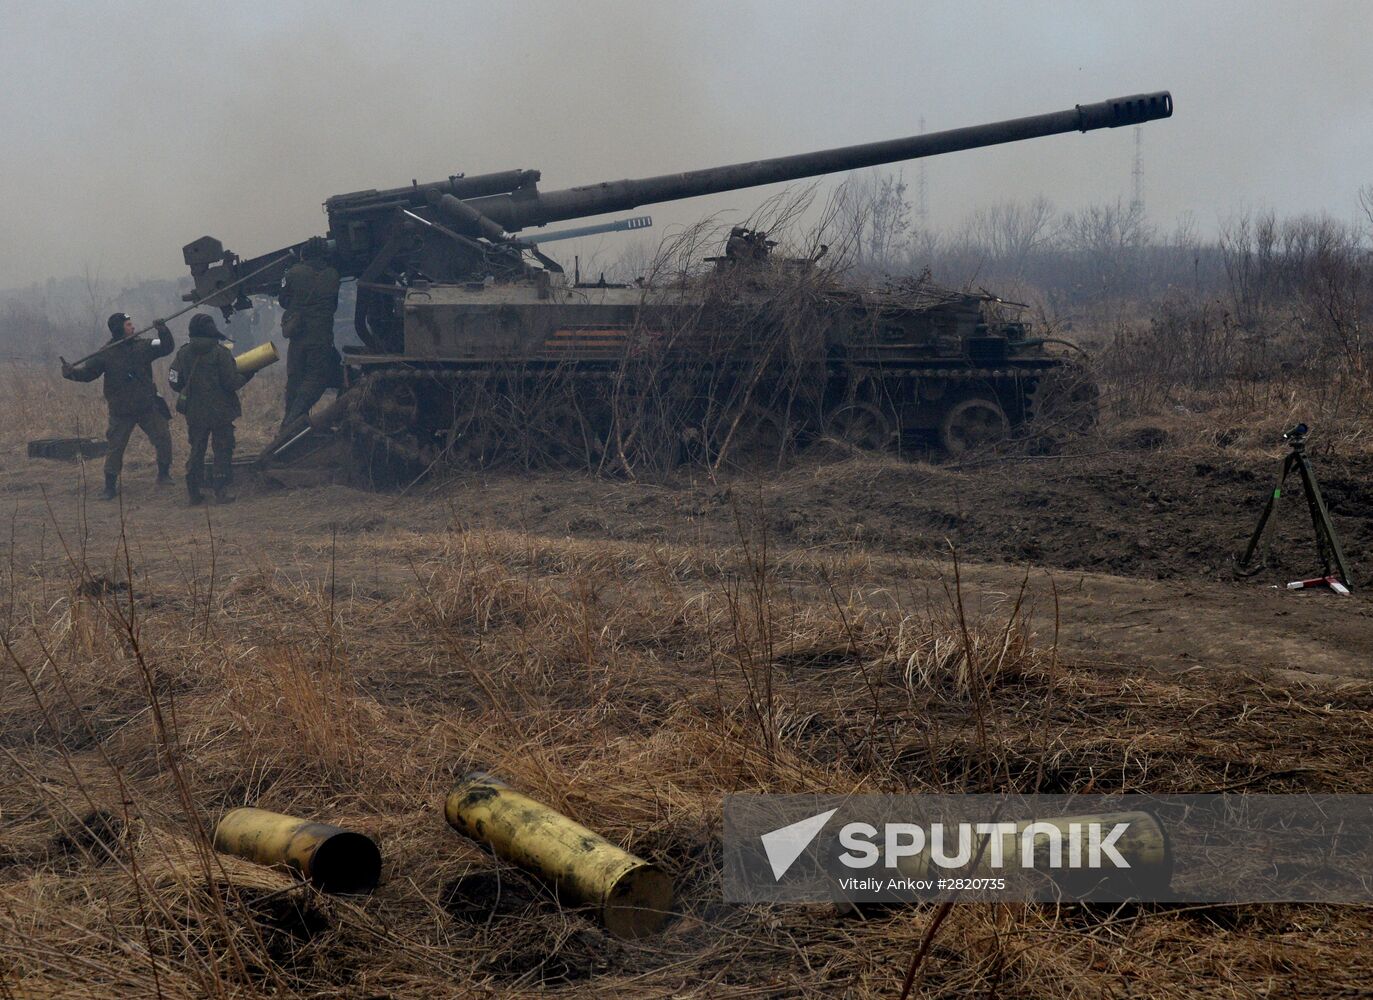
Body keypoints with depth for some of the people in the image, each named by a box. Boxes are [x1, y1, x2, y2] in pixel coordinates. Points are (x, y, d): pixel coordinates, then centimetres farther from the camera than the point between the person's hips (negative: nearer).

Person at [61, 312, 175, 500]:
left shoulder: (142, 347, 1)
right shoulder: (106, 354, -7)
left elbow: (166, 347, -1)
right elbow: (87, 371, -11)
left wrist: (163, 331, -19)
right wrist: (71, 372, -31)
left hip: (148, 407, 2)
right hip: (121, 412, -2)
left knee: (163, 438, -1)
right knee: (115, 448, 1)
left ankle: (164, 474, 19)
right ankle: (110, 487, 12)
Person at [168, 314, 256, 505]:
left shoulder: (183, 353, -1)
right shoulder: (220, 352, -13)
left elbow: (175, 383, 3)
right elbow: (232, 382, -15)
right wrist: (247, 375, 4)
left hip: (194, 412, 4)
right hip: (221, 411, -4)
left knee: (196, 450, 14)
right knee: (223, 450, 6)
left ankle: (193, 492, 13)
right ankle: (221, 491, 2)